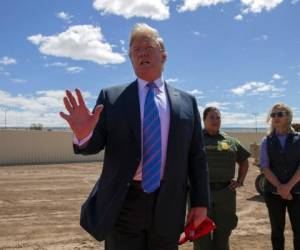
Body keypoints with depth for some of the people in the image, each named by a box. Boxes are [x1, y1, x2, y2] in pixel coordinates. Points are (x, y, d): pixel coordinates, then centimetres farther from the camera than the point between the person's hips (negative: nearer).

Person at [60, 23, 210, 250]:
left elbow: (197, 156, 5)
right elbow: (95, 144, -2)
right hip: (123, 203, -1)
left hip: (168, 205, 2)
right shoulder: (111, 97, 2)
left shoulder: (186, 102, 5)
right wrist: (84, 134, -25)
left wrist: (200, 202, 1)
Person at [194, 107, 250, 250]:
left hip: (225, 193, 4)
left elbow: (244, 162, 24)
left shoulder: (230, 141, 11)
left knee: (223, 233, 13)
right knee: (202, 235, 3)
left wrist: (240, 181, 12)